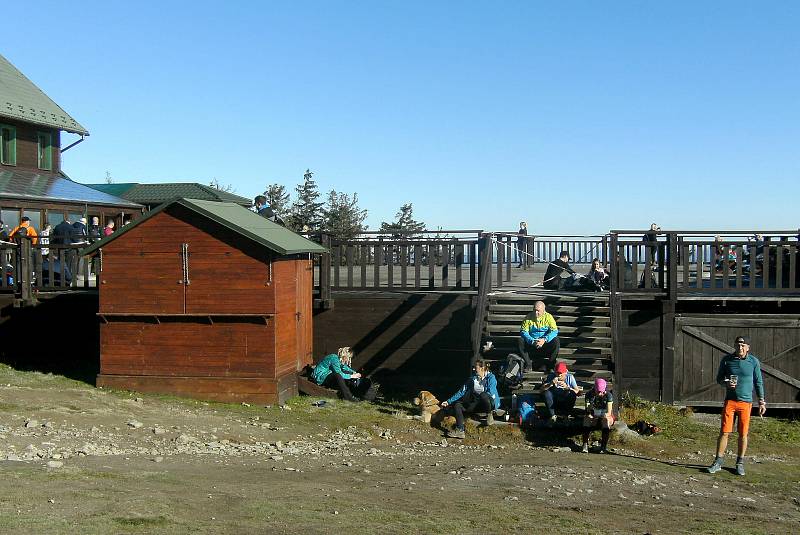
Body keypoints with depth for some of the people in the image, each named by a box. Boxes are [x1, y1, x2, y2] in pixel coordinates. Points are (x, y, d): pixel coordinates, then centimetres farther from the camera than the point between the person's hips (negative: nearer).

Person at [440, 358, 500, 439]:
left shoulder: (491, 377, -4)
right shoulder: (472, 378, 12)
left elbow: (490, 393, -17)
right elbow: (462, 392, 11)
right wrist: (449, 402, 5)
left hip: (491, 403, -6)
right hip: (477, 404, 6)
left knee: (483, 395, -39)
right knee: (457, 405, -14)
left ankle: (489, 414, -12)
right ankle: (460, 430, -26)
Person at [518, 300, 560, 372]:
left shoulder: (548, 317, -5)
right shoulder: (528, 318, -4)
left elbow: (554, 331, -13)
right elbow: (523, 331, -10)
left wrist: (544, 340, -30)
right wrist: (532, 341, -28)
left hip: (546, 342, -1)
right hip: (531, 344, 1)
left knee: (556, 342, -29)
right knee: (520, 342, -26)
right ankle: (528, 364, -14)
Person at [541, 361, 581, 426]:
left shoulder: (570, 377, -9)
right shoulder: (551, 376, -8)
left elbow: (577, 392, -16)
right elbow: (542, 389, -16)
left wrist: (567, 388, -34)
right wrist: (551, 384, -34)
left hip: (567, 404, -1)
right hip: (554, 403, 1)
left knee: (573, 393, -28)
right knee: (546, 392, -25)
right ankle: (552, 417, -22)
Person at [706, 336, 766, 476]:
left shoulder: (754, 361, 0)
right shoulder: (727, 359, 1)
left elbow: (758, 383, 7)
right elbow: (719, 378, 9)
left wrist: (762, 402, 6)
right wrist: (726, 383, -13)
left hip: (746, 402, 0)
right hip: (730, 401, 0)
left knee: (743, 434, 4)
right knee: (724, 432, -2)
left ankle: (740, 463, 17)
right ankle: (718, 462, 5)